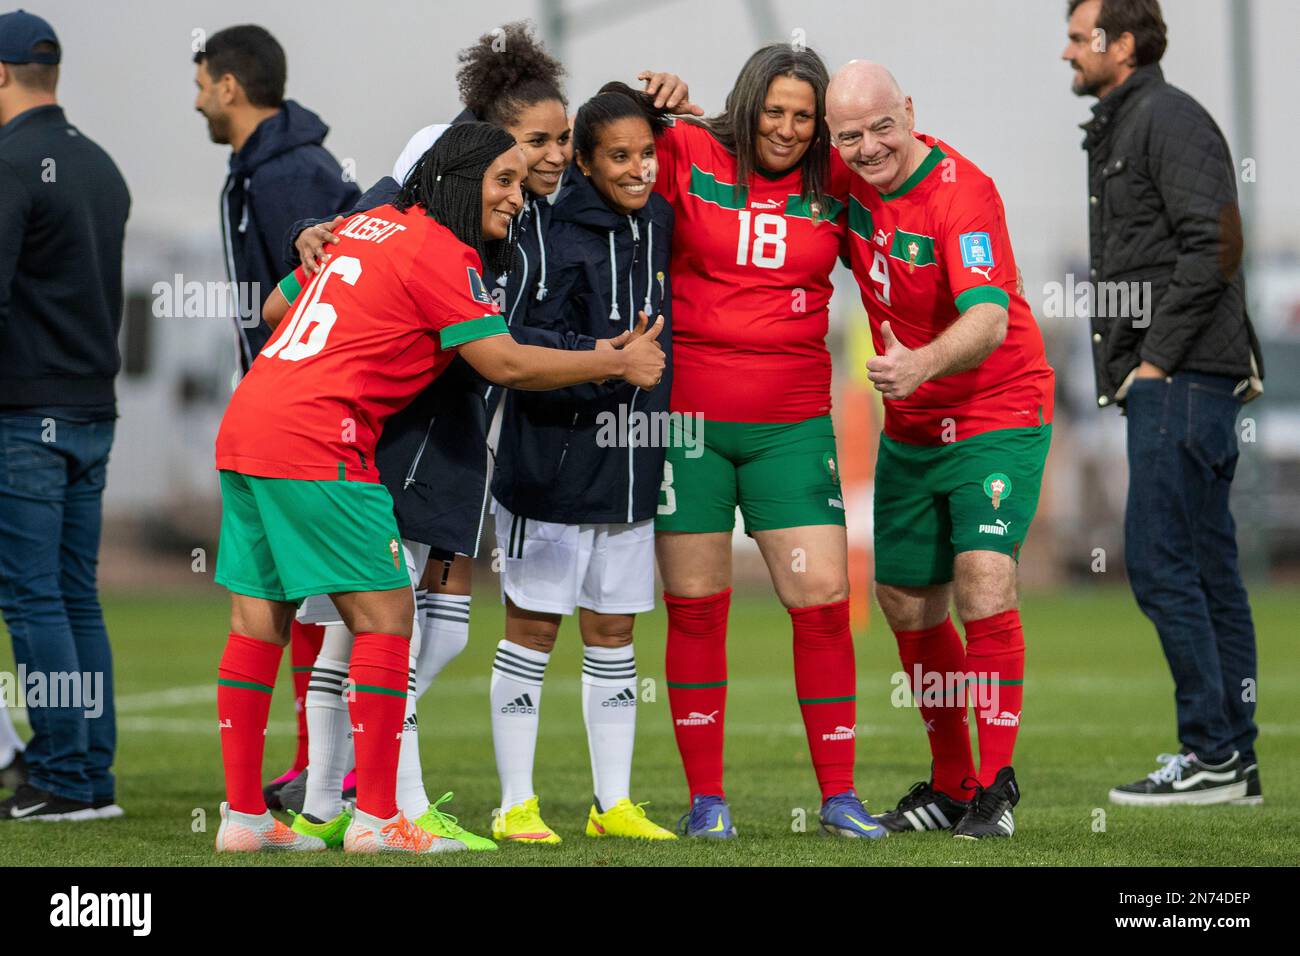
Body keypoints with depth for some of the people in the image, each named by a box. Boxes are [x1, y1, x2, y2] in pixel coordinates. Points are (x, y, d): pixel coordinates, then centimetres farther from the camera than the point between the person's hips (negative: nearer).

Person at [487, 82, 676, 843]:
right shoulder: (559, 242, -16)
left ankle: (614, 802, 19)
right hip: (551, 467, -7)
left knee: (613, 633, 12)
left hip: (629, 467, 7)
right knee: (532, 630, 2)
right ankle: (517, 803, 9)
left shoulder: (658, 222, 5)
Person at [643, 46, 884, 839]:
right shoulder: (689, 159, -2)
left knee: (823, 601, -3)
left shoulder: (836, 186, 5)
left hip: (792, 427, 1)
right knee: (695, 608, 3)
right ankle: (706, 797, 11)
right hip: (688, 417, -1)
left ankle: (840, 795, 7)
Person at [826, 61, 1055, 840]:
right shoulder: (849, 181, -3)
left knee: (984, 580, -21)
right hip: (909, 429, 7)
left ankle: (997, 786, -15)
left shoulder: (963, 192, -23)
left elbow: (988, 317, -37)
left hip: (997, 416, -7)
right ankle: (950, 784, 25)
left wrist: (919, 365, -56)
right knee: (907, 602, 10)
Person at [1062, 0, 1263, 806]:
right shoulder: (1118, 130, 21)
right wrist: (1135, 368, 13)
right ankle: (1235, 761, 10)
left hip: (1183, 378, -10)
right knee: (1207, 571, 9)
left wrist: (1157, 358, -17)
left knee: (1159, 564, -11)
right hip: (1176, 384, 10)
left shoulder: (1168, 118, -9)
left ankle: (1213, 755, -8)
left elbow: (1214, 244, -18)